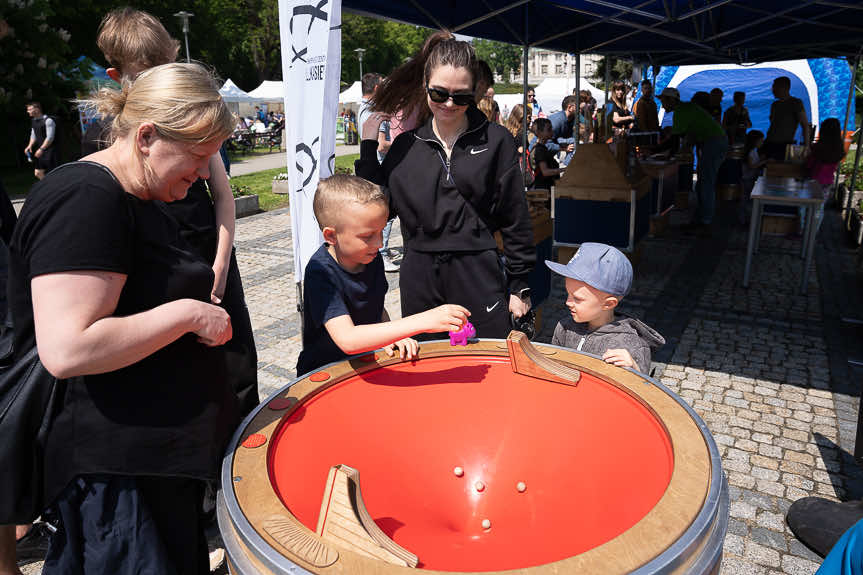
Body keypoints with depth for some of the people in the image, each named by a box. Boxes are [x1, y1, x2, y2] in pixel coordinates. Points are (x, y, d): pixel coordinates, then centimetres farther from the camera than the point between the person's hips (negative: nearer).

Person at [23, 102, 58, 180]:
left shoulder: (48, 120, -13)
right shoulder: (34, 121, 13)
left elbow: (50, 138, -18)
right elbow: (33, 135, 22)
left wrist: (41, 149, -21)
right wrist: (30, 146, 6)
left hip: (50, 151, -9)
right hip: (41, 151, 9)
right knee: (38, 173, 8)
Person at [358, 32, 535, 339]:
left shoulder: (496, 141, -1)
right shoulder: (406, 146, 7)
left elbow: (516, 219, 0)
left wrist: (520, 286, 0)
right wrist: (368, 147, 2)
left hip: (479, 279, -2)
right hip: (419, 282, 3)